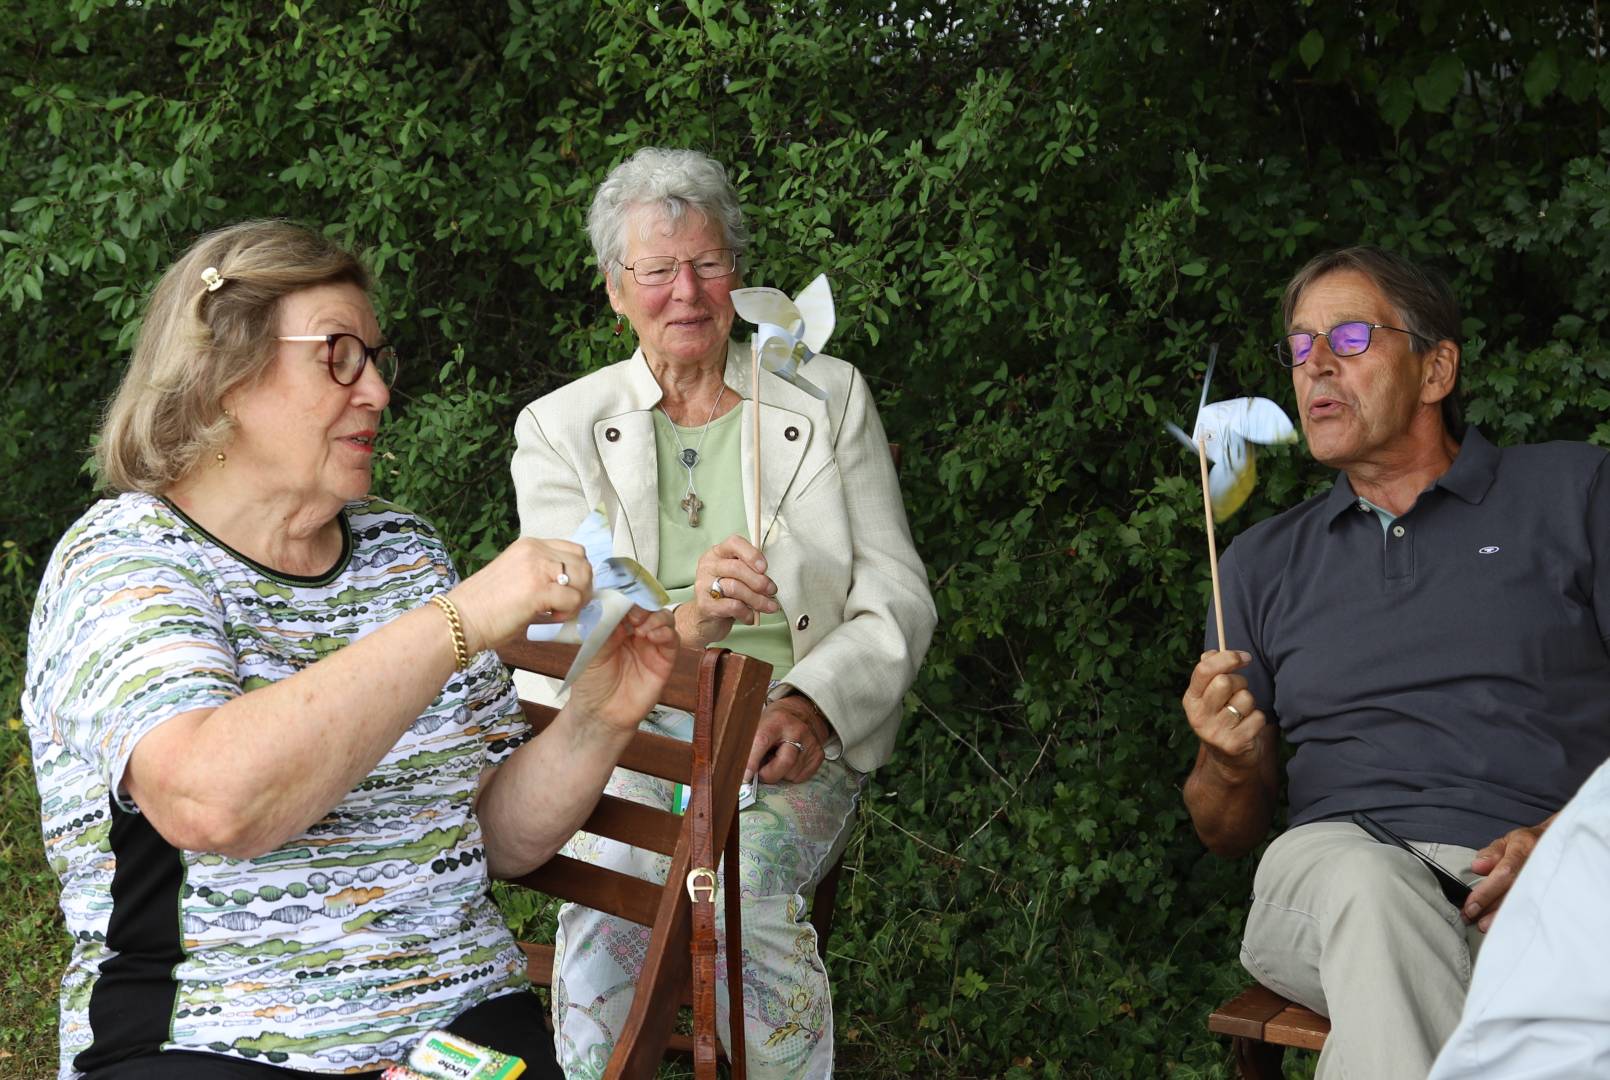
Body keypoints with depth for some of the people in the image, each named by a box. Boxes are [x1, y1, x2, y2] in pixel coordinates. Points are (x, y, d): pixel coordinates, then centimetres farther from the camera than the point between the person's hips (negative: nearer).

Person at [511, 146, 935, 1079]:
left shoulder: (829, 397, 12)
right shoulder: (562, 427, 10)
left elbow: (899, 599, 6)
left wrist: (811, 705, -14)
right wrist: (682, 625, -26)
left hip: (791, 734, 0)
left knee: (747, 888, -32)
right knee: (607, 882, -33)